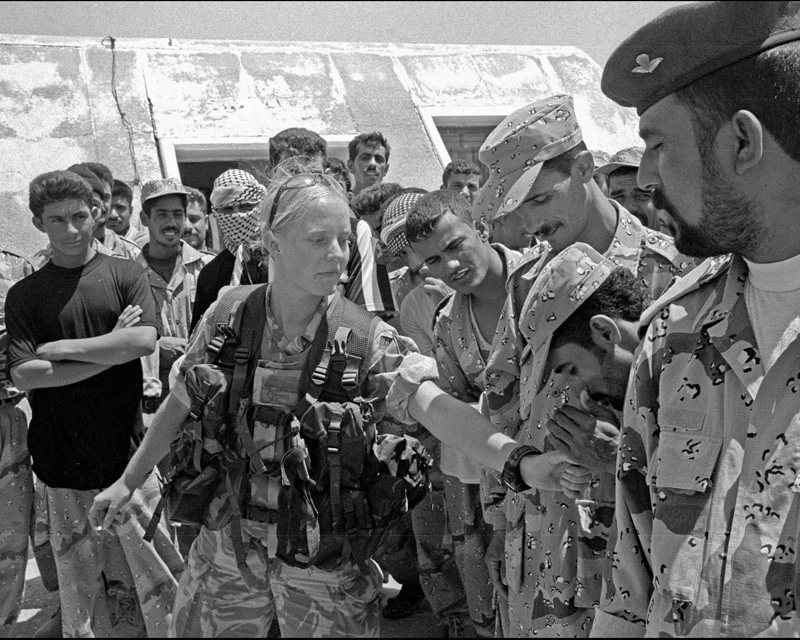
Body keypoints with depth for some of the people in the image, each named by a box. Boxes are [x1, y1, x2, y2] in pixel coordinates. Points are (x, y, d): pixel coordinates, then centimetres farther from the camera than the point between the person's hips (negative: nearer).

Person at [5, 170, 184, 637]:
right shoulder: (24, 295, 5)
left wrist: (63, 347, -10)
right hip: (64, 459, 1)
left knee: (154, 568, 4)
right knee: (81, 578, 10)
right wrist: (112, 348, -10)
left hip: (128, 450, -1)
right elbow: (24, 375, -6)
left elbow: (144, 341, -11)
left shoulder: (125, 275, 3)